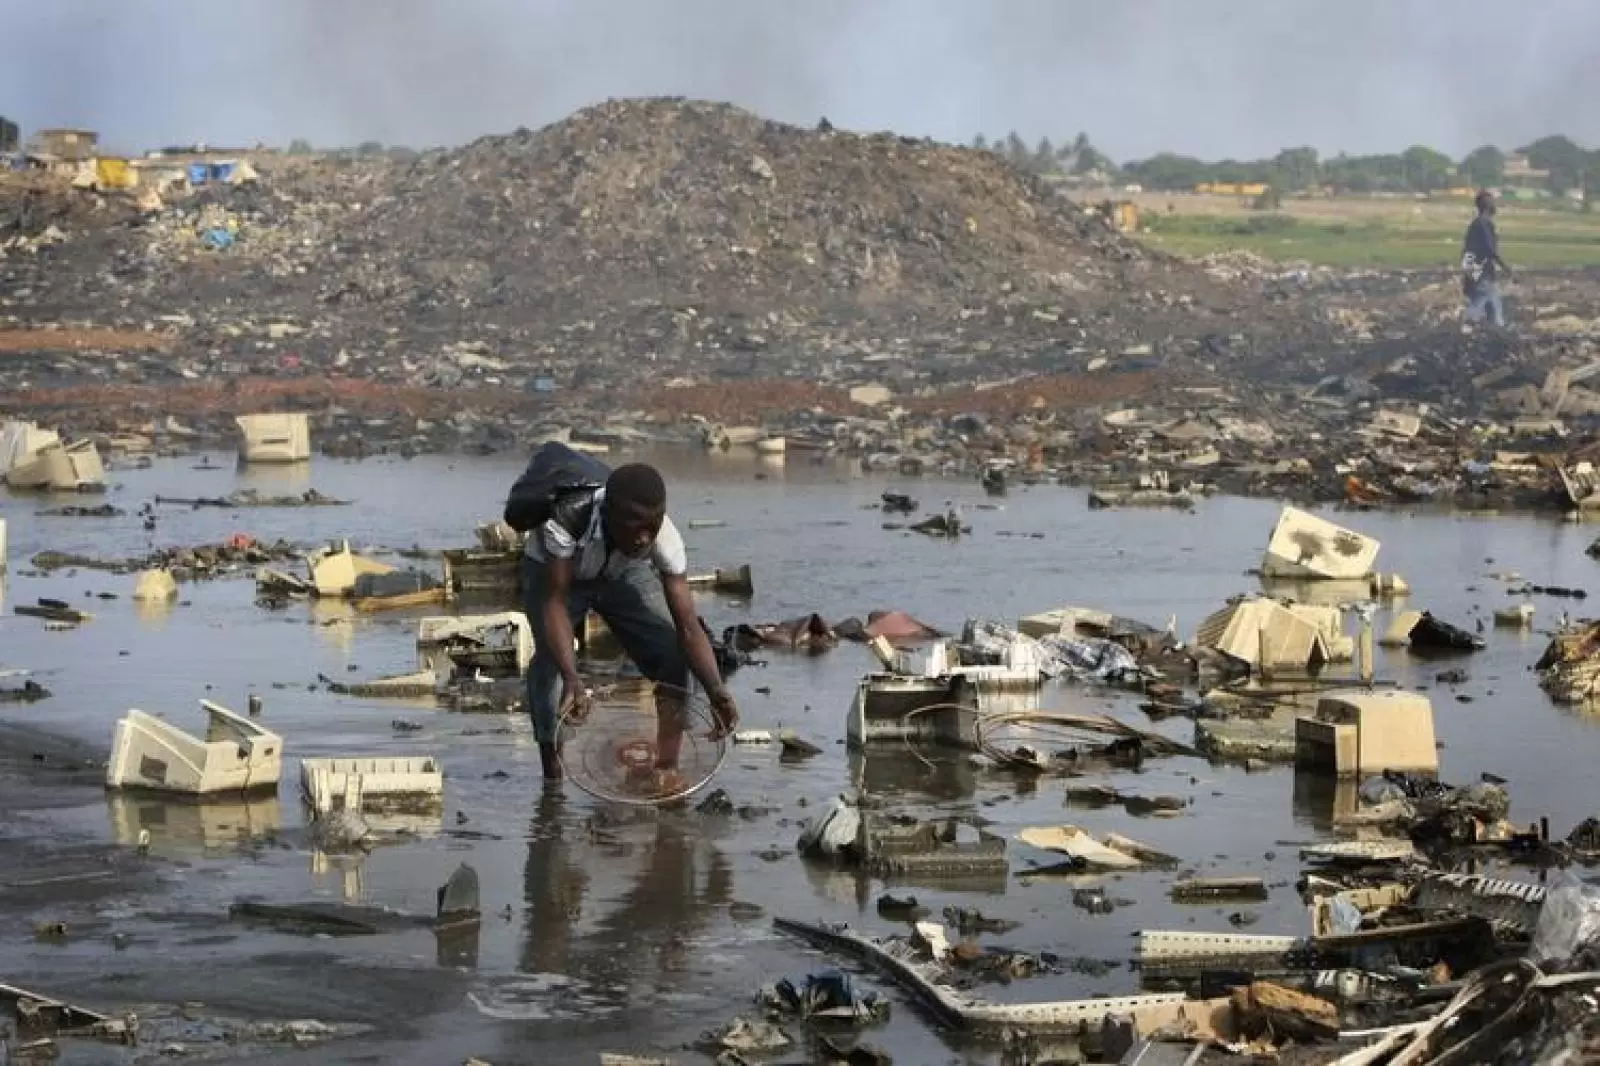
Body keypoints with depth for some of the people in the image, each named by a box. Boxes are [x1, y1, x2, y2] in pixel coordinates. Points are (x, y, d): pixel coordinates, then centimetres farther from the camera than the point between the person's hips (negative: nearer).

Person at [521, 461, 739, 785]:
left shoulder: (665, 537, -34)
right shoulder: (566, 520, -43)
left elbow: (688, 627, -34)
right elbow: (555, 602, -45)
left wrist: (717, 692, -49)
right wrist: (571, 678, -60)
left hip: (625, 571, 2)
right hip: (553, 569, -2)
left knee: (670, 653, -17)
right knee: (550, 657, -26)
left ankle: (667, 769, -6)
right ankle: (552, 776, -16)